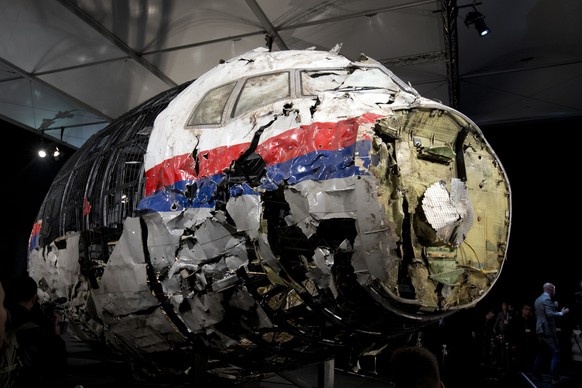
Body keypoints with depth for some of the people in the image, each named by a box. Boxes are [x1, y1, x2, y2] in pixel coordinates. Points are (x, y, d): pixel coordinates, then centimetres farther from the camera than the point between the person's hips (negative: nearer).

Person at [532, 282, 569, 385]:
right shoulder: (547, 299, -13)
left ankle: (536, 373, 21)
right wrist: (562, 313, -15)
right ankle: (555, 378, -9)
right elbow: (550, 314, -25)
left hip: (540, 330, 9)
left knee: (541, 351, 18)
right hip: (548, 330, -9)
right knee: (555, 353, -6)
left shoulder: (537, 300, 16)